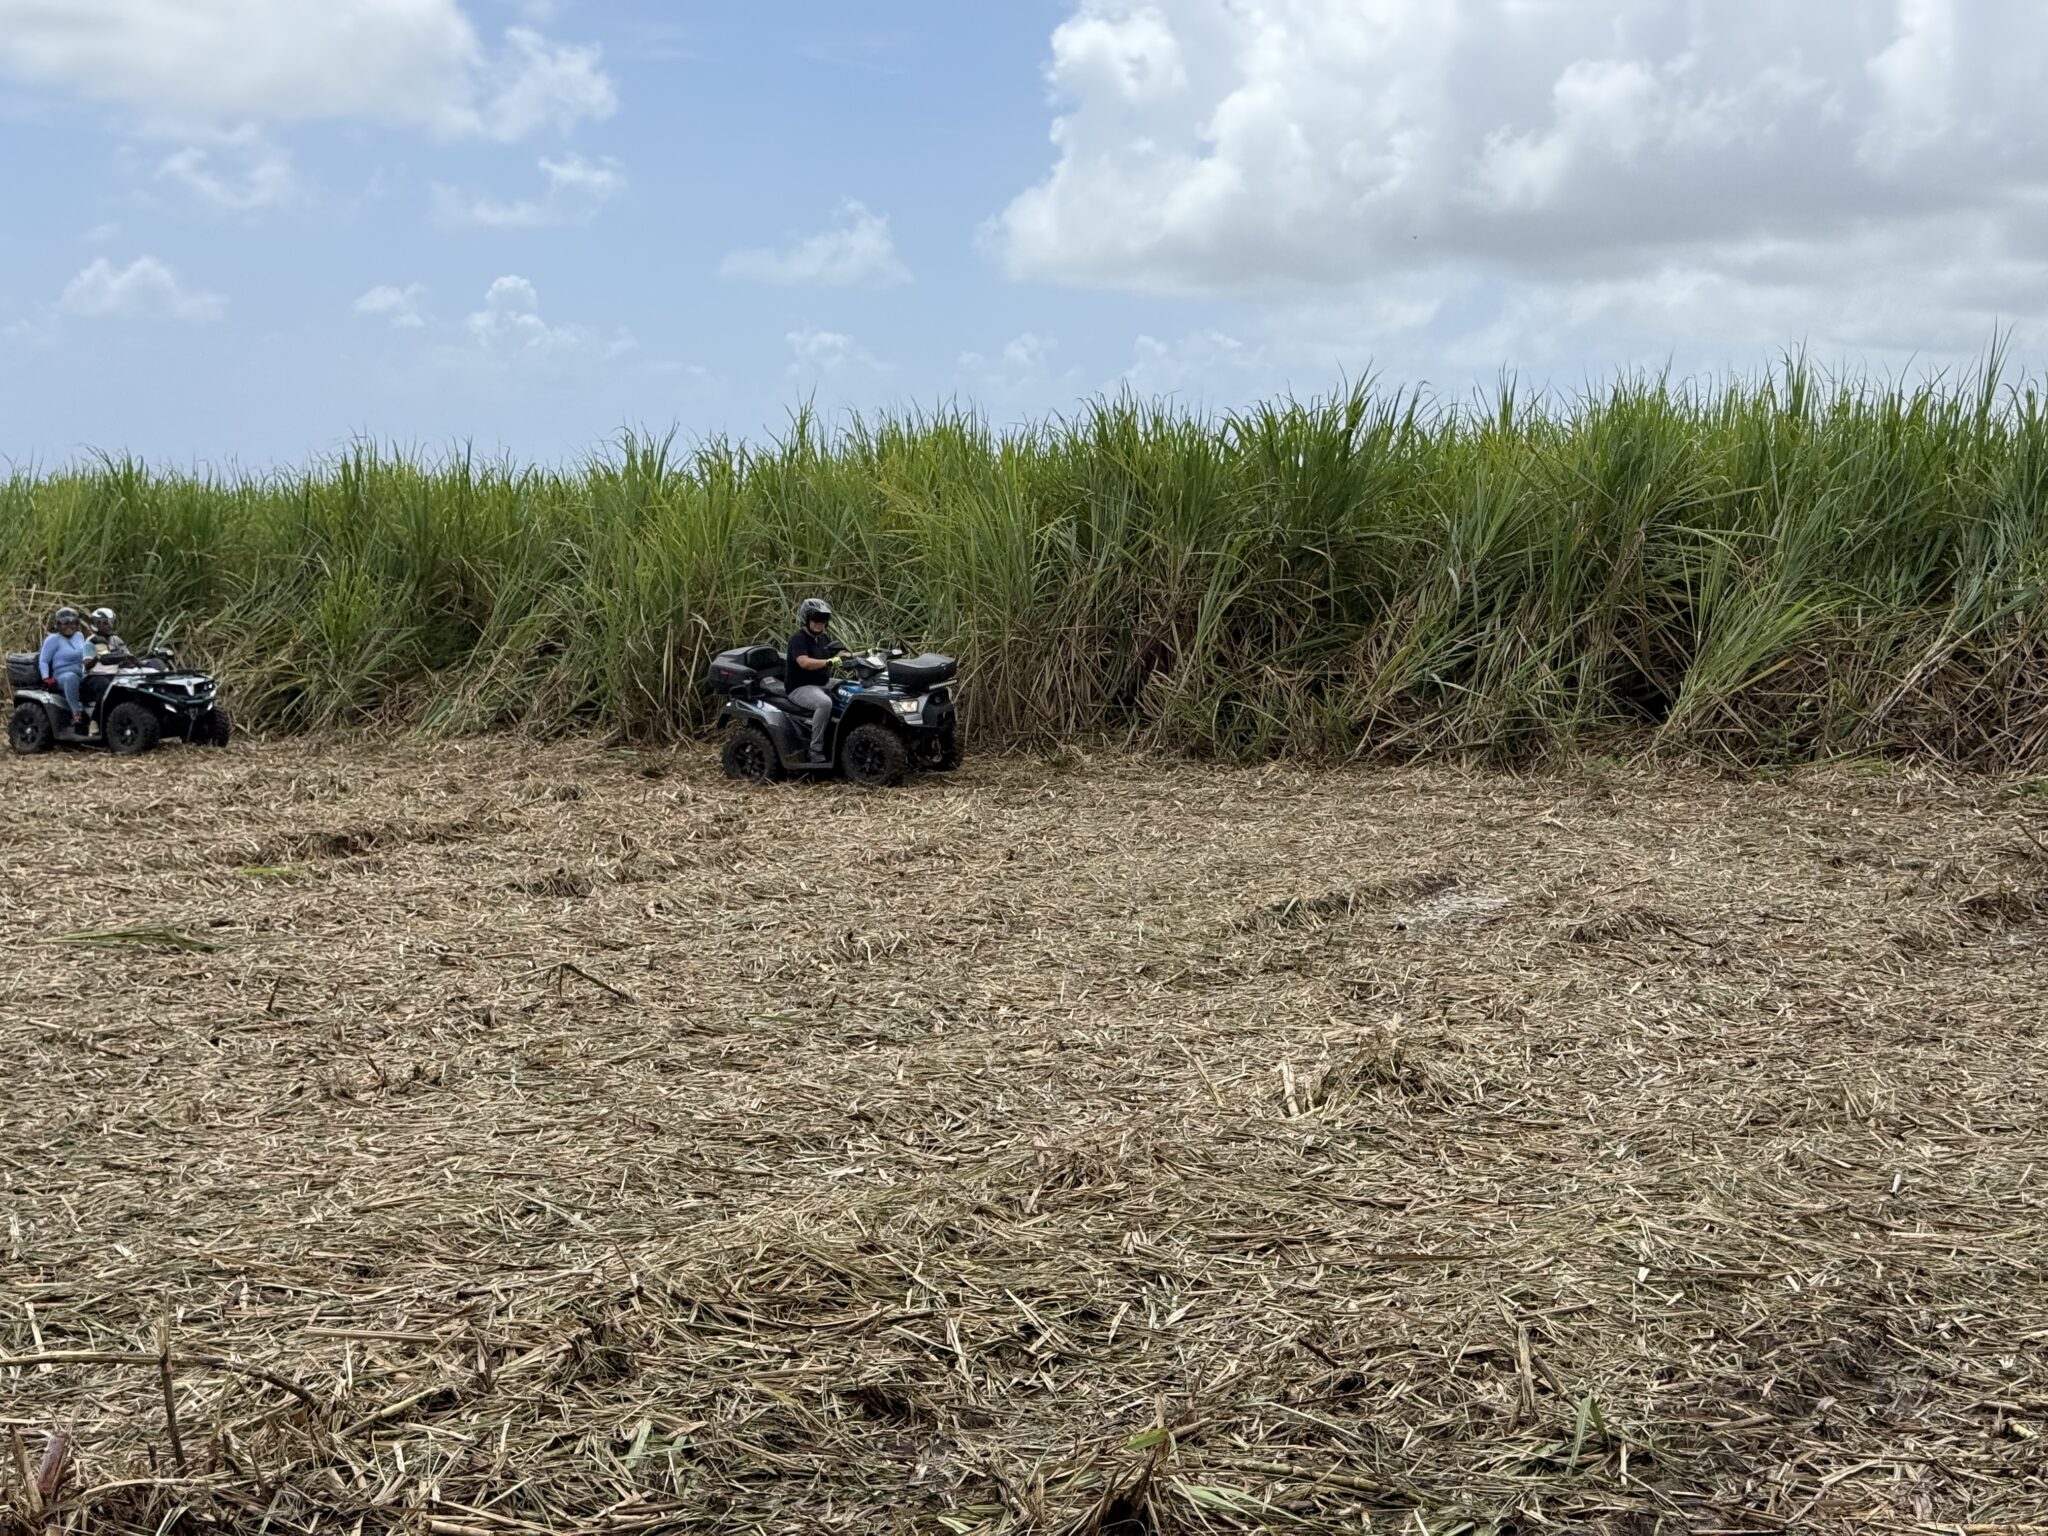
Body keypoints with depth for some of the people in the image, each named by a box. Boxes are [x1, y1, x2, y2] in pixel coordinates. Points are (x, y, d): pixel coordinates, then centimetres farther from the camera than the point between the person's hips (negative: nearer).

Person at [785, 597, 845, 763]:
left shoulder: (824, 639, 17)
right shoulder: (797, 639, -9)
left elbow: (843, 654, 6)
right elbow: (805, 662, -26)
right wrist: (829, 662, -36)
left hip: (822, 686, 9)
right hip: (800, 688, -9)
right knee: (824, 703, -37)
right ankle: (816, 750, -33)